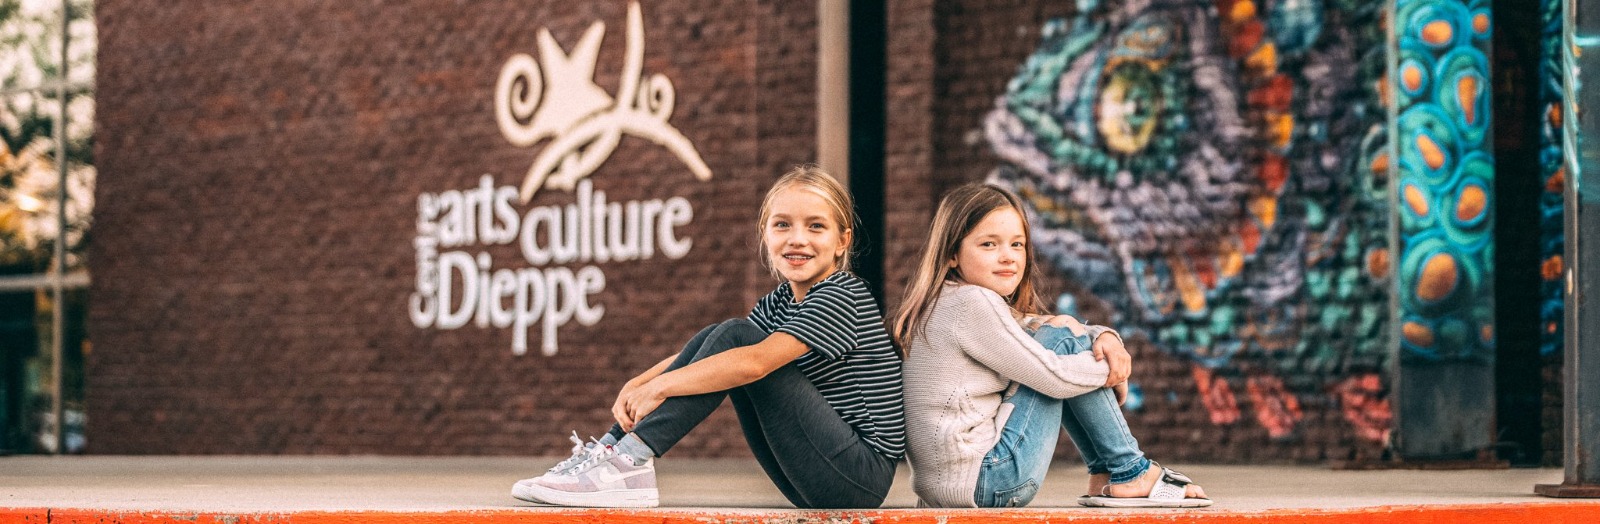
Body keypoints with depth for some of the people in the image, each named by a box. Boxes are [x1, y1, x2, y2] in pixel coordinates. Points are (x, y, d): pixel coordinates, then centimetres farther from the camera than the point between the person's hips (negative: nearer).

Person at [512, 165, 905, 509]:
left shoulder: (842, 296, -13)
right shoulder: (781, 301, 14)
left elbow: (755, 363, -24)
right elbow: (700, 354, 11)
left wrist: (659, 387, -21)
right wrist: (636, 385, -8)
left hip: (863, 478, -8)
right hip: (811, 484, 8)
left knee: (734, 338, -16)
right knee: (714, 340, 2)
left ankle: (632, 460, -23)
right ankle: (613, 449, -6)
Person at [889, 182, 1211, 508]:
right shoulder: (972, 304, -15)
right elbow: (1054, 377, -15)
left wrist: (1106, 339, -3)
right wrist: (1110, 371, 3)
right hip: (985, 482, -10)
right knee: (1064, 336, -3)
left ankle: (1105, 477, 15)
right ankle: (1131, 475, 3)